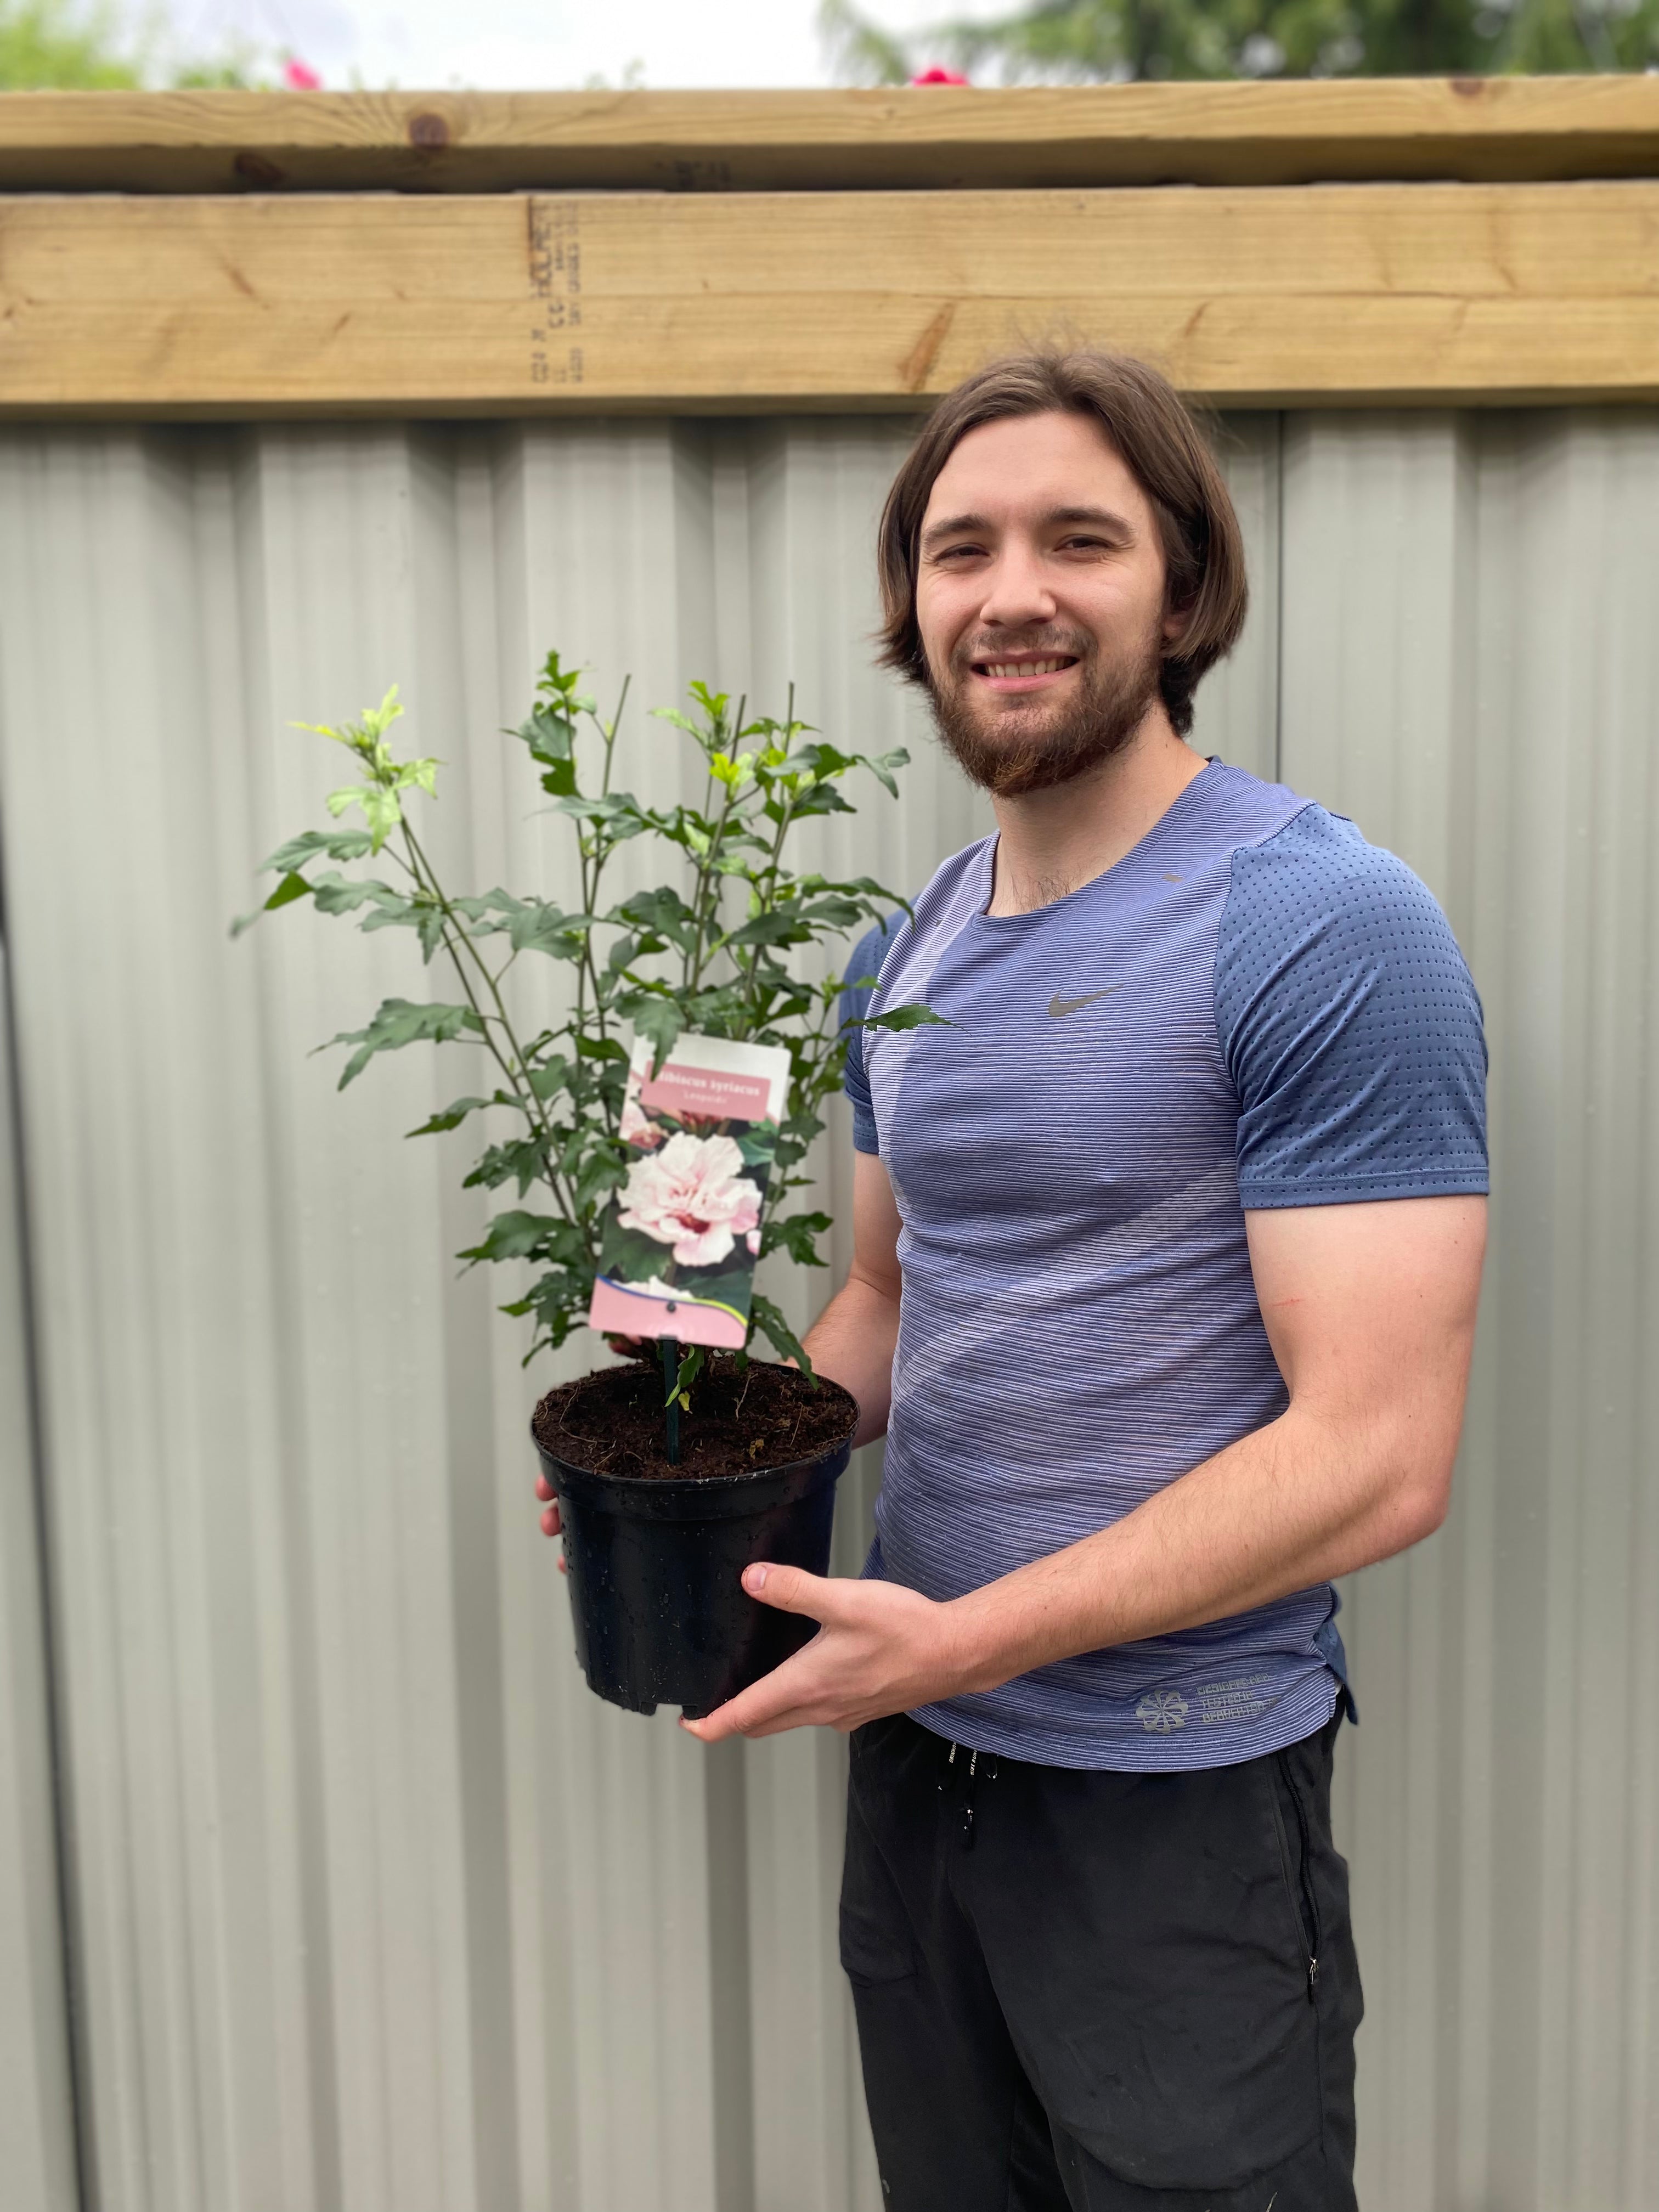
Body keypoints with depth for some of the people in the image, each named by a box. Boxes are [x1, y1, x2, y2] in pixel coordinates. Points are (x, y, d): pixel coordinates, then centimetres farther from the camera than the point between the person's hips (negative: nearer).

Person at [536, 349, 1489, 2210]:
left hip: (1179, 1796, -6)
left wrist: (964, 1642, -21)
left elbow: (1376, 1459, -21)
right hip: (916, 1754, 7)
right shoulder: (910, 951, 5)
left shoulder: (1328, 928, -18)